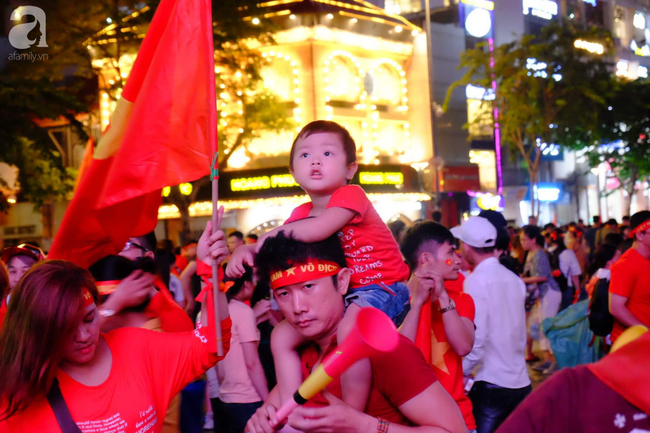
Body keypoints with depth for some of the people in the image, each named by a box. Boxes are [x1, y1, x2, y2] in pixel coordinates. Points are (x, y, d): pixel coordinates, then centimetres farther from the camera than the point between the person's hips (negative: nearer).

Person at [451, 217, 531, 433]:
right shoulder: (515, 279, 8)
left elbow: (475, 341, -19)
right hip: (521, 382, 7)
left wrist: (460, 374, -6)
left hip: (491, 384, -7)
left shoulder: (476, 280, -13)